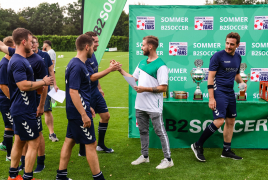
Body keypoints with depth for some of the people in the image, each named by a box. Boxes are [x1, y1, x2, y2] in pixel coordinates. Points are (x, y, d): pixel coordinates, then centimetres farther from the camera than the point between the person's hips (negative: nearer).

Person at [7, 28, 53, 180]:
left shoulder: (21, 60, 14)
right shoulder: (18, 62, -19)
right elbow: (23, 85, -26)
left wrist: (43, 84, 12)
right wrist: (43, 82, -15)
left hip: (21, 109, 10)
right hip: (24, 110, -10)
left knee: (19, 141, 17)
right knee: (34, 142, -4)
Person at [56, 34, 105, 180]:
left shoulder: (75, 64, 10)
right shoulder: (77, 66, -21)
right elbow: (73, 92, -24)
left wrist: (87, 107, 22)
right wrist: (84, 114, -23)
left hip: (74, 113, 10)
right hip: (80, 113, -10)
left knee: (69, 141, 14)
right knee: (91, 144, -1)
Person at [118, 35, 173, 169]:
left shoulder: (160, 66, -15)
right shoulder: (142, 63, 10)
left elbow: (163, 88, -18)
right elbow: (133, 78, 17)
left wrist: (145, 89, -21)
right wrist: (120, 70, 11)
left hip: (154, 107, -8)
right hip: (140, 105, 8)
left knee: (160, 132, -1)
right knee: (143, 131, 18)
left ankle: (168, 159, 8)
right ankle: (144, 156, 33)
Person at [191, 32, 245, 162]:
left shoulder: (238, 58, 12)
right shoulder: (218, 56, -10)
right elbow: (210, 77, -12)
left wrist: (241, 82, 3)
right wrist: (211, 98, -18)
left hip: (230, 93, 8)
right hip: (219, 91, -8)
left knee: (231, 121, 10)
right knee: (219, 120, -16)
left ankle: (227, 151, 22)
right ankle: (198, 145, -4)